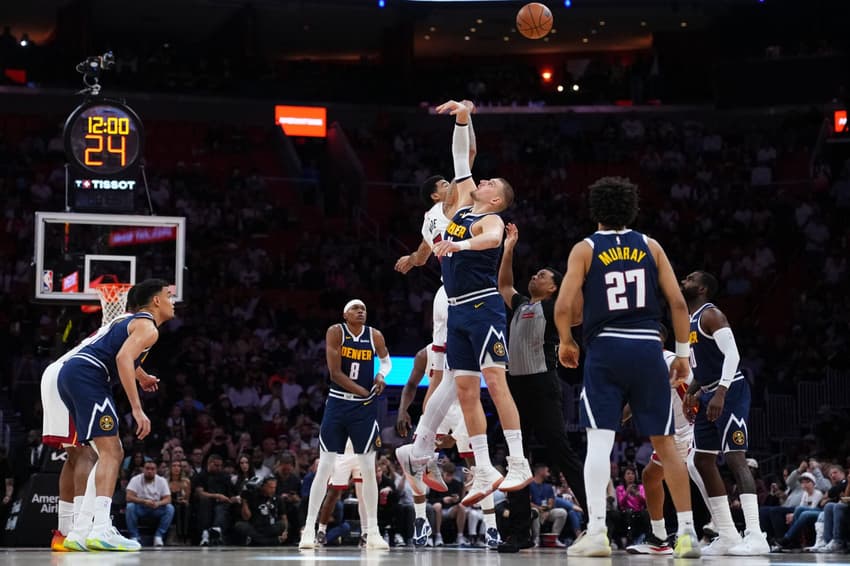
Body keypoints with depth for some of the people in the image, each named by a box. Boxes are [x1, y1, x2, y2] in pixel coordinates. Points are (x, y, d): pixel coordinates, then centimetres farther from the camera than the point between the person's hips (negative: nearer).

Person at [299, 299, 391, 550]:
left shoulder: (375, 336, 0)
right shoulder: (335, 332, -7)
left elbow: (386, 360, 20)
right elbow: (335, 373, -12)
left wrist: (381, 374, -2)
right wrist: (364, 392, -12)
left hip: (364, 408, 2)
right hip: (337, 404, -2)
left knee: (368, 470, 1)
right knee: (324, 468, -3)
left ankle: (373, 532, 6)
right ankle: (309, 529, 0)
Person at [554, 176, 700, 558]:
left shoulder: (585, 249, 2)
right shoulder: (650, 246, 9)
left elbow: (564, 307, -7)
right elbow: (678, 303, 4)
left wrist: (565, 342, 11)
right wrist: (682, 352, 12)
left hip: (605, 350, -2)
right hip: (648, 348, 2)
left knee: (599, 441, -3)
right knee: (664, 443, 8)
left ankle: (596, 533, -14)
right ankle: (687, 533, 9)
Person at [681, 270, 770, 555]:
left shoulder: (711, 315, -12)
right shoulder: (690, 321, 18)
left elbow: (732, 354, -23)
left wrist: (720, 393, -31)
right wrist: (692, 391, 15)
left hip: (730, 392, -10)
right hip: (709, 394, 10)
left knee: (735, 458, -17)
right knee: (703, 461, 8)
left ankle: (756, 536, -22)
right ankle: (728, 536, 11)